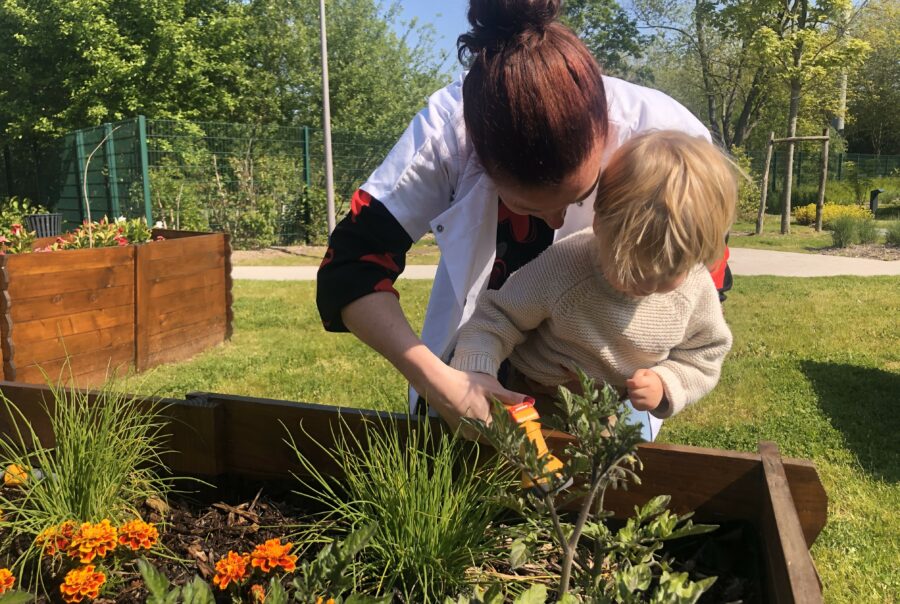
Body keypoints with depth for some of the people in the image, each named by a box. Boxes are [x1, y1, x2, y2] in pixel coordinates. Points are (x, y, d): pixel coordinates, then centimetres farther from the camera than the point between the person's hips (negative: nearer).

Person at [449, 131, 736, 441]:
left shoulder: (695, 286, -20)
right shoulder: (559, 268, -32)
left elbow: (704, 355, -3)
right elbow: (496, 319, -21)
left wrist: (667, 384, -22)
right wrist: (476, 374, -37)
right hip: (540, 404, -3)